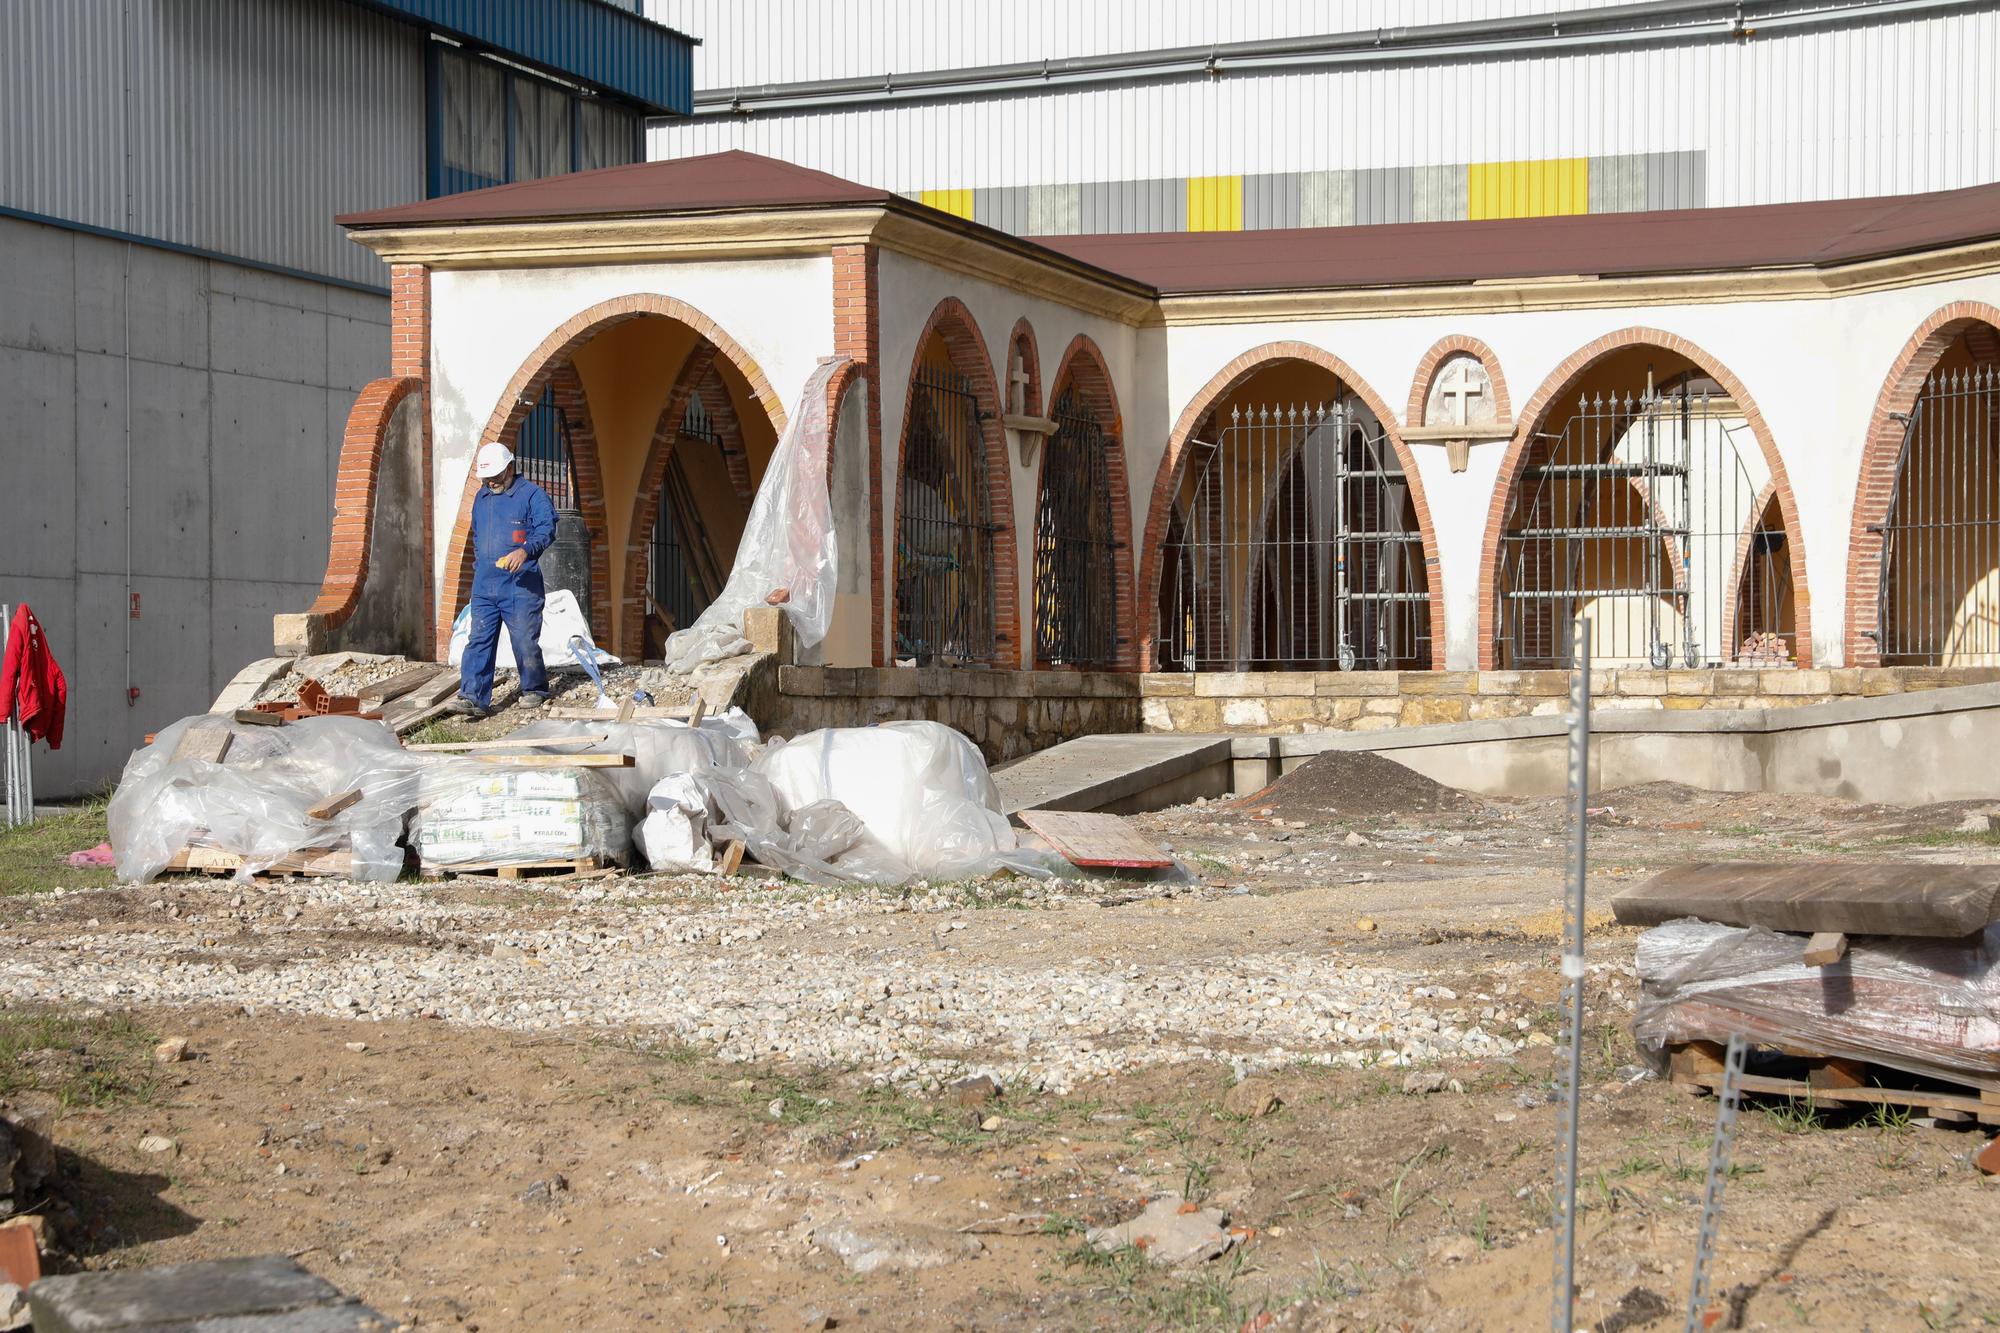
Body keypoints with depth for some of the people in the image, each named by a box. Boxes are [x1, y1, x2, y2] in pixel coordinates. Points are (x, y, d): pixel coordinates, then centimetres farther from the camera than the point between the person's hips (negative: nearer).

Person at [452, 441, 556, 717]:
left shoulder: (532, 495, -3)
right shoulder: (481, 497, 18)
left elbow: (547, 528, -15)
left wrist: (525, 550, -31)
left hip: (520, 585, -6)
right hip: (484, 585, 6)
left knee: (525, 641, -1)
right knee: (478, 641, -4)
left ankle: (534, 690, 18)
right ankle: (473, 697, -9)